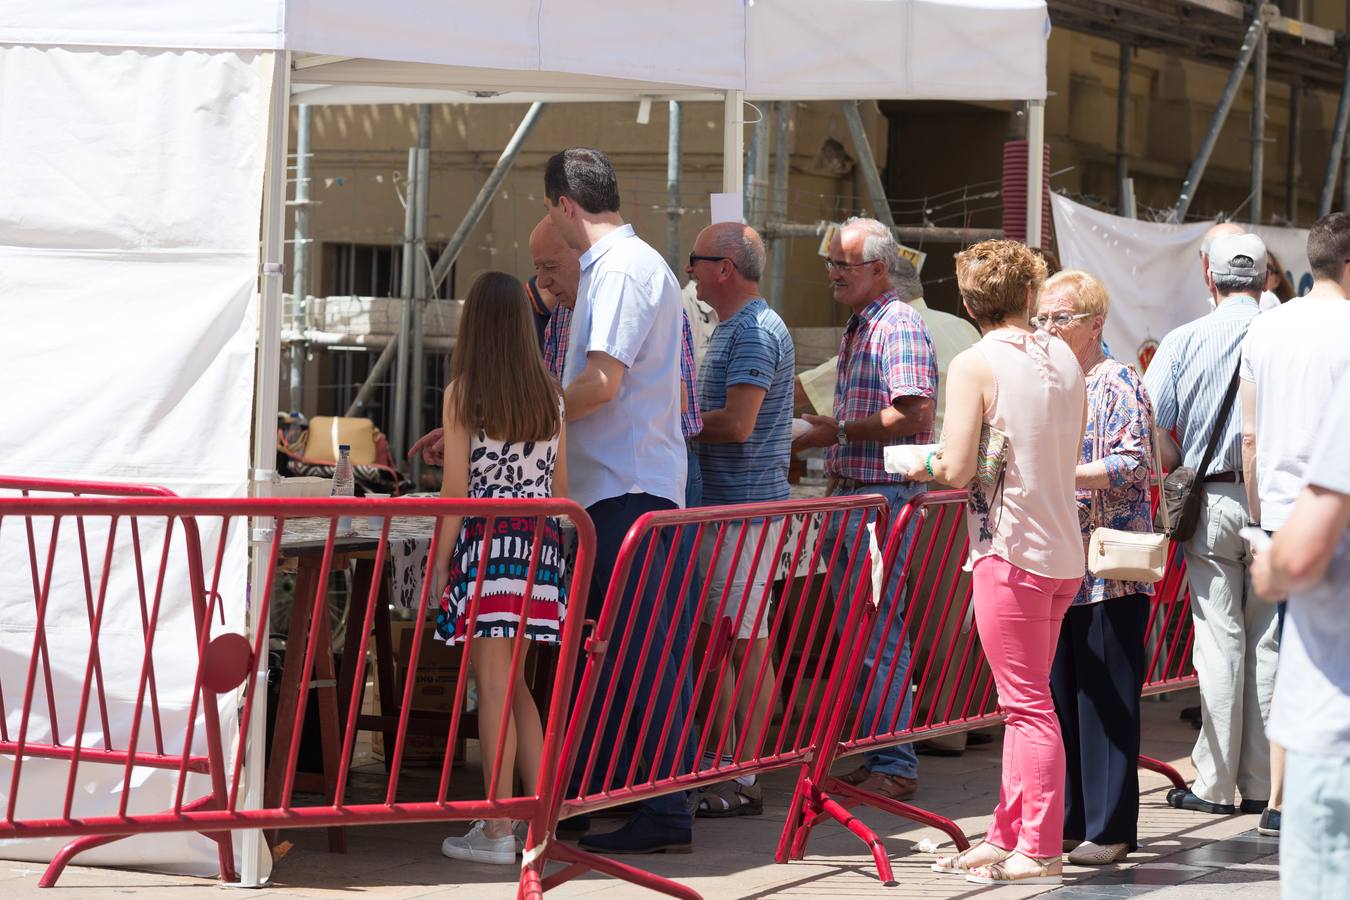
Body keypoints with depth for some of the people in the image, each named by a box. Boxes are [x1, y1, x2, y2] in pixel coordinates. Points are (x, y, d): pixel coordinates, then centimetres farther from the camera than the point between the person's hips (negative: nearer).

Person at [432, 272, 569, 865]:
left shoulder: (463, 392, -6)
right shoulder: (549, 394, 8)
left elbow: (456, 488, -8)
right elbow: (560, 487, 11)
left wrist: (439, 564, -3)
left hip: (485, 543, -5)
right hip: (539, 543, 5)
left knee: (494, 689, -3)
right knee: (513, 687, 16)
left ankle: (497, 832, -1)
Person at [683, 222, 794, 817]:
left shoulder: (756, 332, -14)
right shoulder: (730, 329, 20)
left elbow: (737, 424, -21)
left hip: (746, 506, -11)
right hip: (720, 505, 11)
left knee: (746, 643, -7)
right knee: (715, 639, 13)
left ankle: (744, 781, -5)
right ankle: (715, 766, 19)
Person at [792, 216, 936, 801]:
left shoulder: (899, 327, -12)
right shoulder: (856, 330, 19)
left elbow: (915, 413, -22)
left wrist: (842, 432, -16)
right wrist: (814, 441, 18)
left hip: (884, 497, -10)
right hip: (850, 495, 10)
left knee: (880, 634, -9)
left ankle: (895, 766, -5)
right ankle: (873, 754, 18)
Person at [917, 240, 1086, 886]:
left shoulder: (975, 365, -11)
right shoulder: (1064, 358, 8)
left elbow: (957, 471, -15)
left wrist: (926, 464, 5)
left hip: (1011, 553, -7)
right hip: (1063, 550, 7)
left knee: (1027, 705, -3)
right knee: (1026, 703, 14)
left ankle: (1039, 852, 1)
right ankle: (1007, 838, 20)